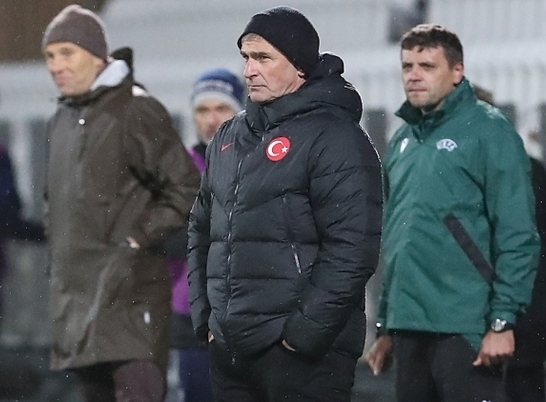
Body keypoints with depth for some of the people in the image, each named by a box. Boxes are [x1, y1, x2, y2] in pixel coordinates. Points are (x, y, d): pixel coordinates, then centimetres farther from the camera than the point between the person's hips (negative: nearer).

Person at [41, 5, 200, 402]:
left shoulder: (135, 111, -8)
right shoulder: (62, 121, 17)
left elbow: (185, 189, -10)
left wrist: (140, 237, -13)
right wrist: (60, 242, 17)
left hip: (130, 287, -8)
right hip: (76, 291, 8)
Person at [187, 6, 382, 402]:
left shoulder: (334, 138, -8)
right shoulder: (230, 137, 16)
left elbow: (352, 249, -15)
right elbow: (202, 231, 24)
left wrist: (305, 332, -17)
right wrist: (204, 314, 13)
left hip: (302, 354, -7)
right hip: (229, 348, 7)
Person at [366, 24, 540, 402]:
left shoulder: (487, 130, -5)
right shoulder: (404, 140, 17)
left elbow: (518, 237, -10)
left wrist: (503, 321, -16)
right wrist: (386, 327, 20)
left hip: (464, 328, -7)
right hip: (410, 328, 7)